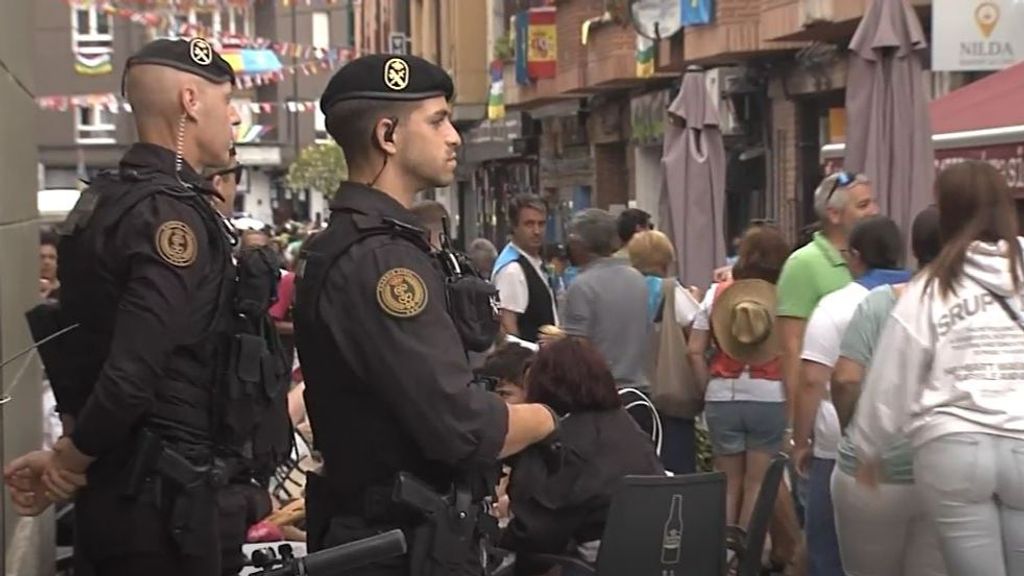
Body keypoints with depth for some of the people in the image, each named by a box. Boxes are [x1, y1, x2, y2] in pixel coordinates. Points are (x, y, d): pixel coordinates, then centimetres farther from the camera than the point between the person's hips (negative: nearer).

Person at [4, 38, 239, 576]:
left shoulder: (105, 197, 10)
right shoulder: (173, 212, -20)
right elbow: (131, 374, -28)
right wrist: (70, 460, -13)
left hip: (114, 489, 9)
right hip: (163, 496, -9)